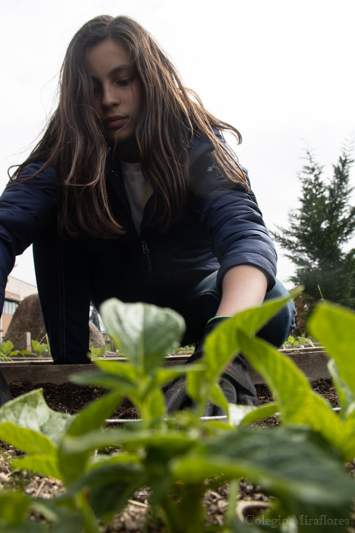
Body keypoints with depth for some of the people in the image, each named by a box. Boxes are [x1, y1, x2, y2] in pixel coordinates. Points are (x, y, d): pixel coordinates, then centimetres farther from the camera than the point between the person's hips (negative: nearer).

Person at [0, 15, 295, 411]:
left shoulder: (196, 141, -23)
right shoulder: (68, 153, -19)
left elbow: (242, 231, -39)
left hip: (195, 294, -1)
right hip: (125, 300, 2)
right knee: (54, 215, -20)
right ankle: (69, 364, -15)